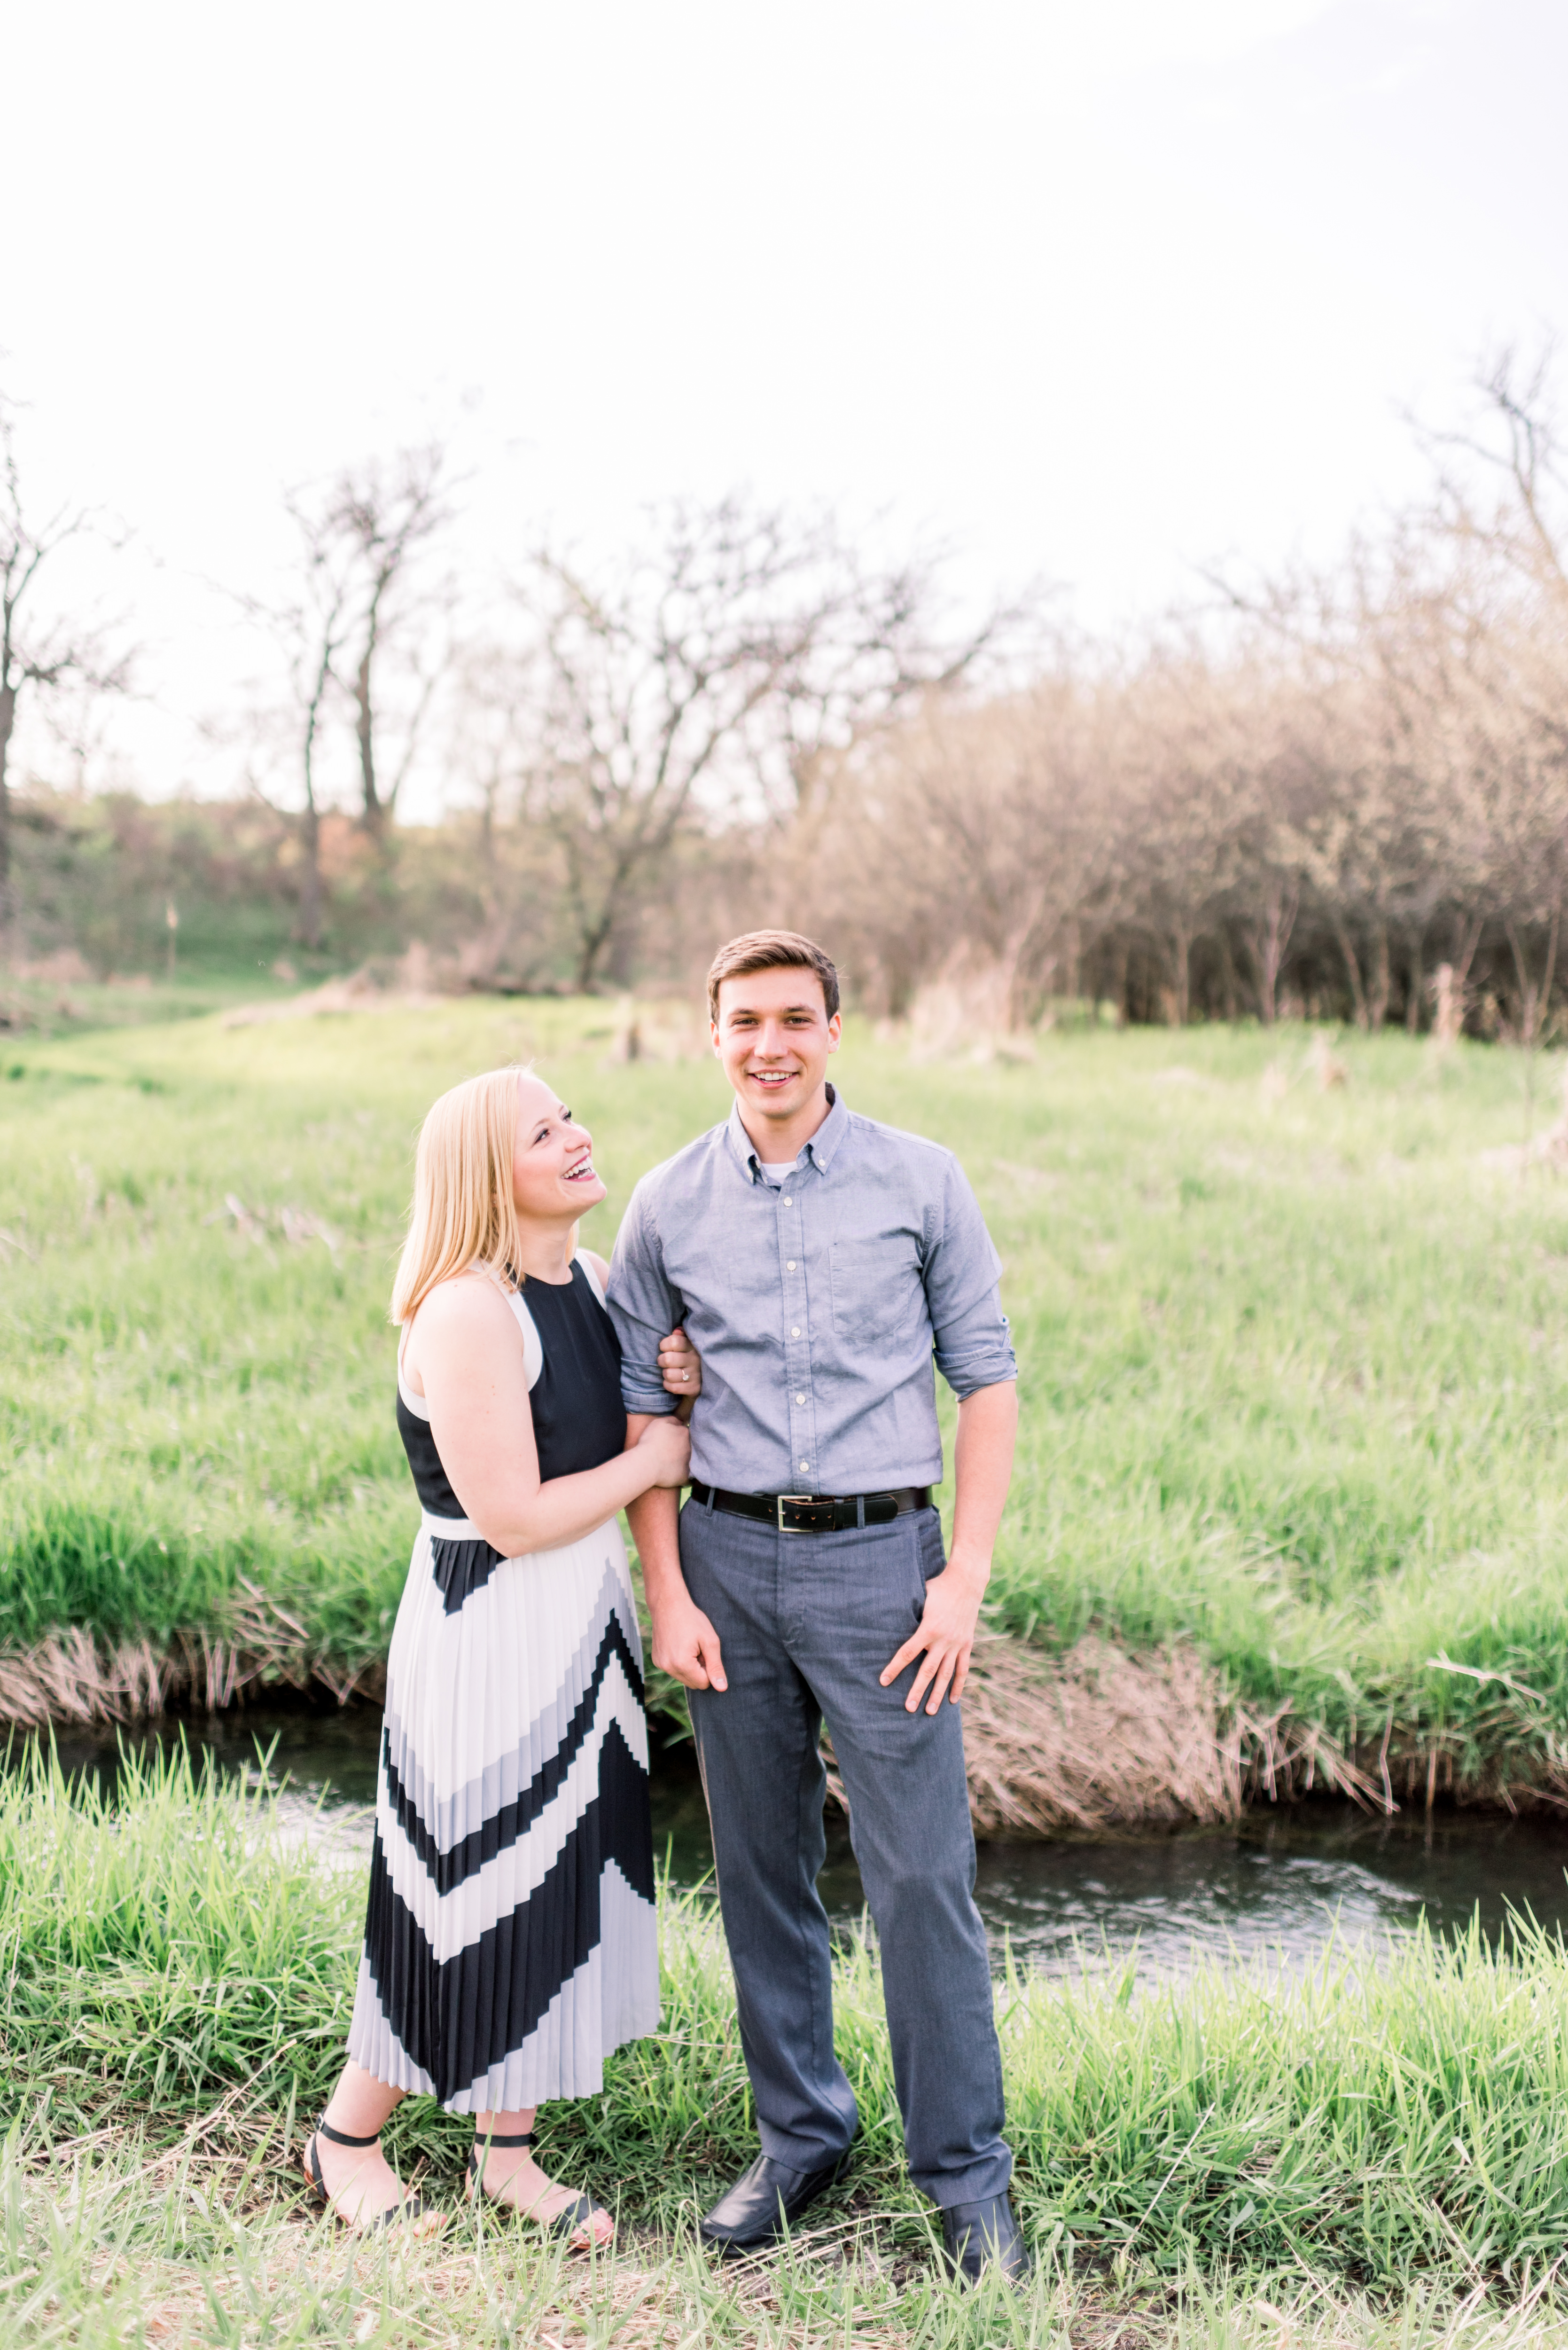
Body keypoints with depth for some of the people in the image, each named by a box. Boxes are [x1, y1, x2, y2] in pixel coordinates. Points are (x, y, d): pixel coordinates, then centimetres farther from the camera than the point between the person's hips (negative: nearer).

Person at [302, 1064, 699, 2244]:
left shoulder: (594, 1278, 5)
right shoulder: (465, 1316, -22)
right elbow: (514, 1519, -24)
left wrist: (671, 1390, -3)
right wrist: (647, 1462, -13)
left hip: (589, 1616, 8)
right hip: (491, 1633, -8)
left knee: (565, 1887, 15)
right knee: (476, 1899, 4)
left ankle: (509, 2151, 32)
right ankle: (347, 2137, 28)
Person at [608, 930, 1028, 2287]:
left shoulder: (922, 1183, -2)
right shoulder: (668, 1207, 3)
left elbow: (988, 1381, 1)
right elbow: (639, 1409, 8)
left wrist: (967, 1577, -7)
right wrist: (669, 1597, 0)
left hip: (879, 1560, -2)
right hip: (730, 1562, 3)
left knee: (923, 1877, -2)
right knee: (762, 1872, 12)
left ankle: (966, 2172, 14)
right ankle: (800, 2135, 29)